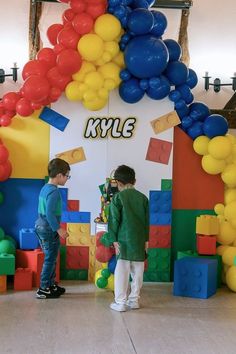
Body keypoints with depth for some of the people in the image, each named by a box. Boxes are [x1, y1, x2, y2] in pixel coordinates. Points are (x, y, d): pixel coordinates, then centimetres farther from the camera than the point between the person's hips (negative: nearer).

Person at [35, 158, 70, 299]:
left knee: (51, 258, 19)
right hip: (49, 229, -10)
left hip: (41, 226, 10)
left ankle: (51, 284, 28)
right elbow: (49, 213, -26)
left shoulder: (45, 188, 10)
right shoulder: (54, 191, -19)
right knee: (50, 259, 0)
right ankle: (44, 290, 6)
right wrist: (59, 229, -21)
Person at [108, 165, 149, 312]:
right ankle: (134, 299, 19)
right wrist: (146, 239, 14)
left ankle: (121, 302, 2)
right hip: (140, 240, 4)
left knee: (122, 271, 0)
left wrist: (114, 239, -4)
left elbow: (114, 220, -8)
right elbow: (147, 221, 9)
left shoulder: (118, 197, -5)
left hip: (124, 239, -4)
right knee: (137, 270, 11)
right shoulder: (143, 197, 8)